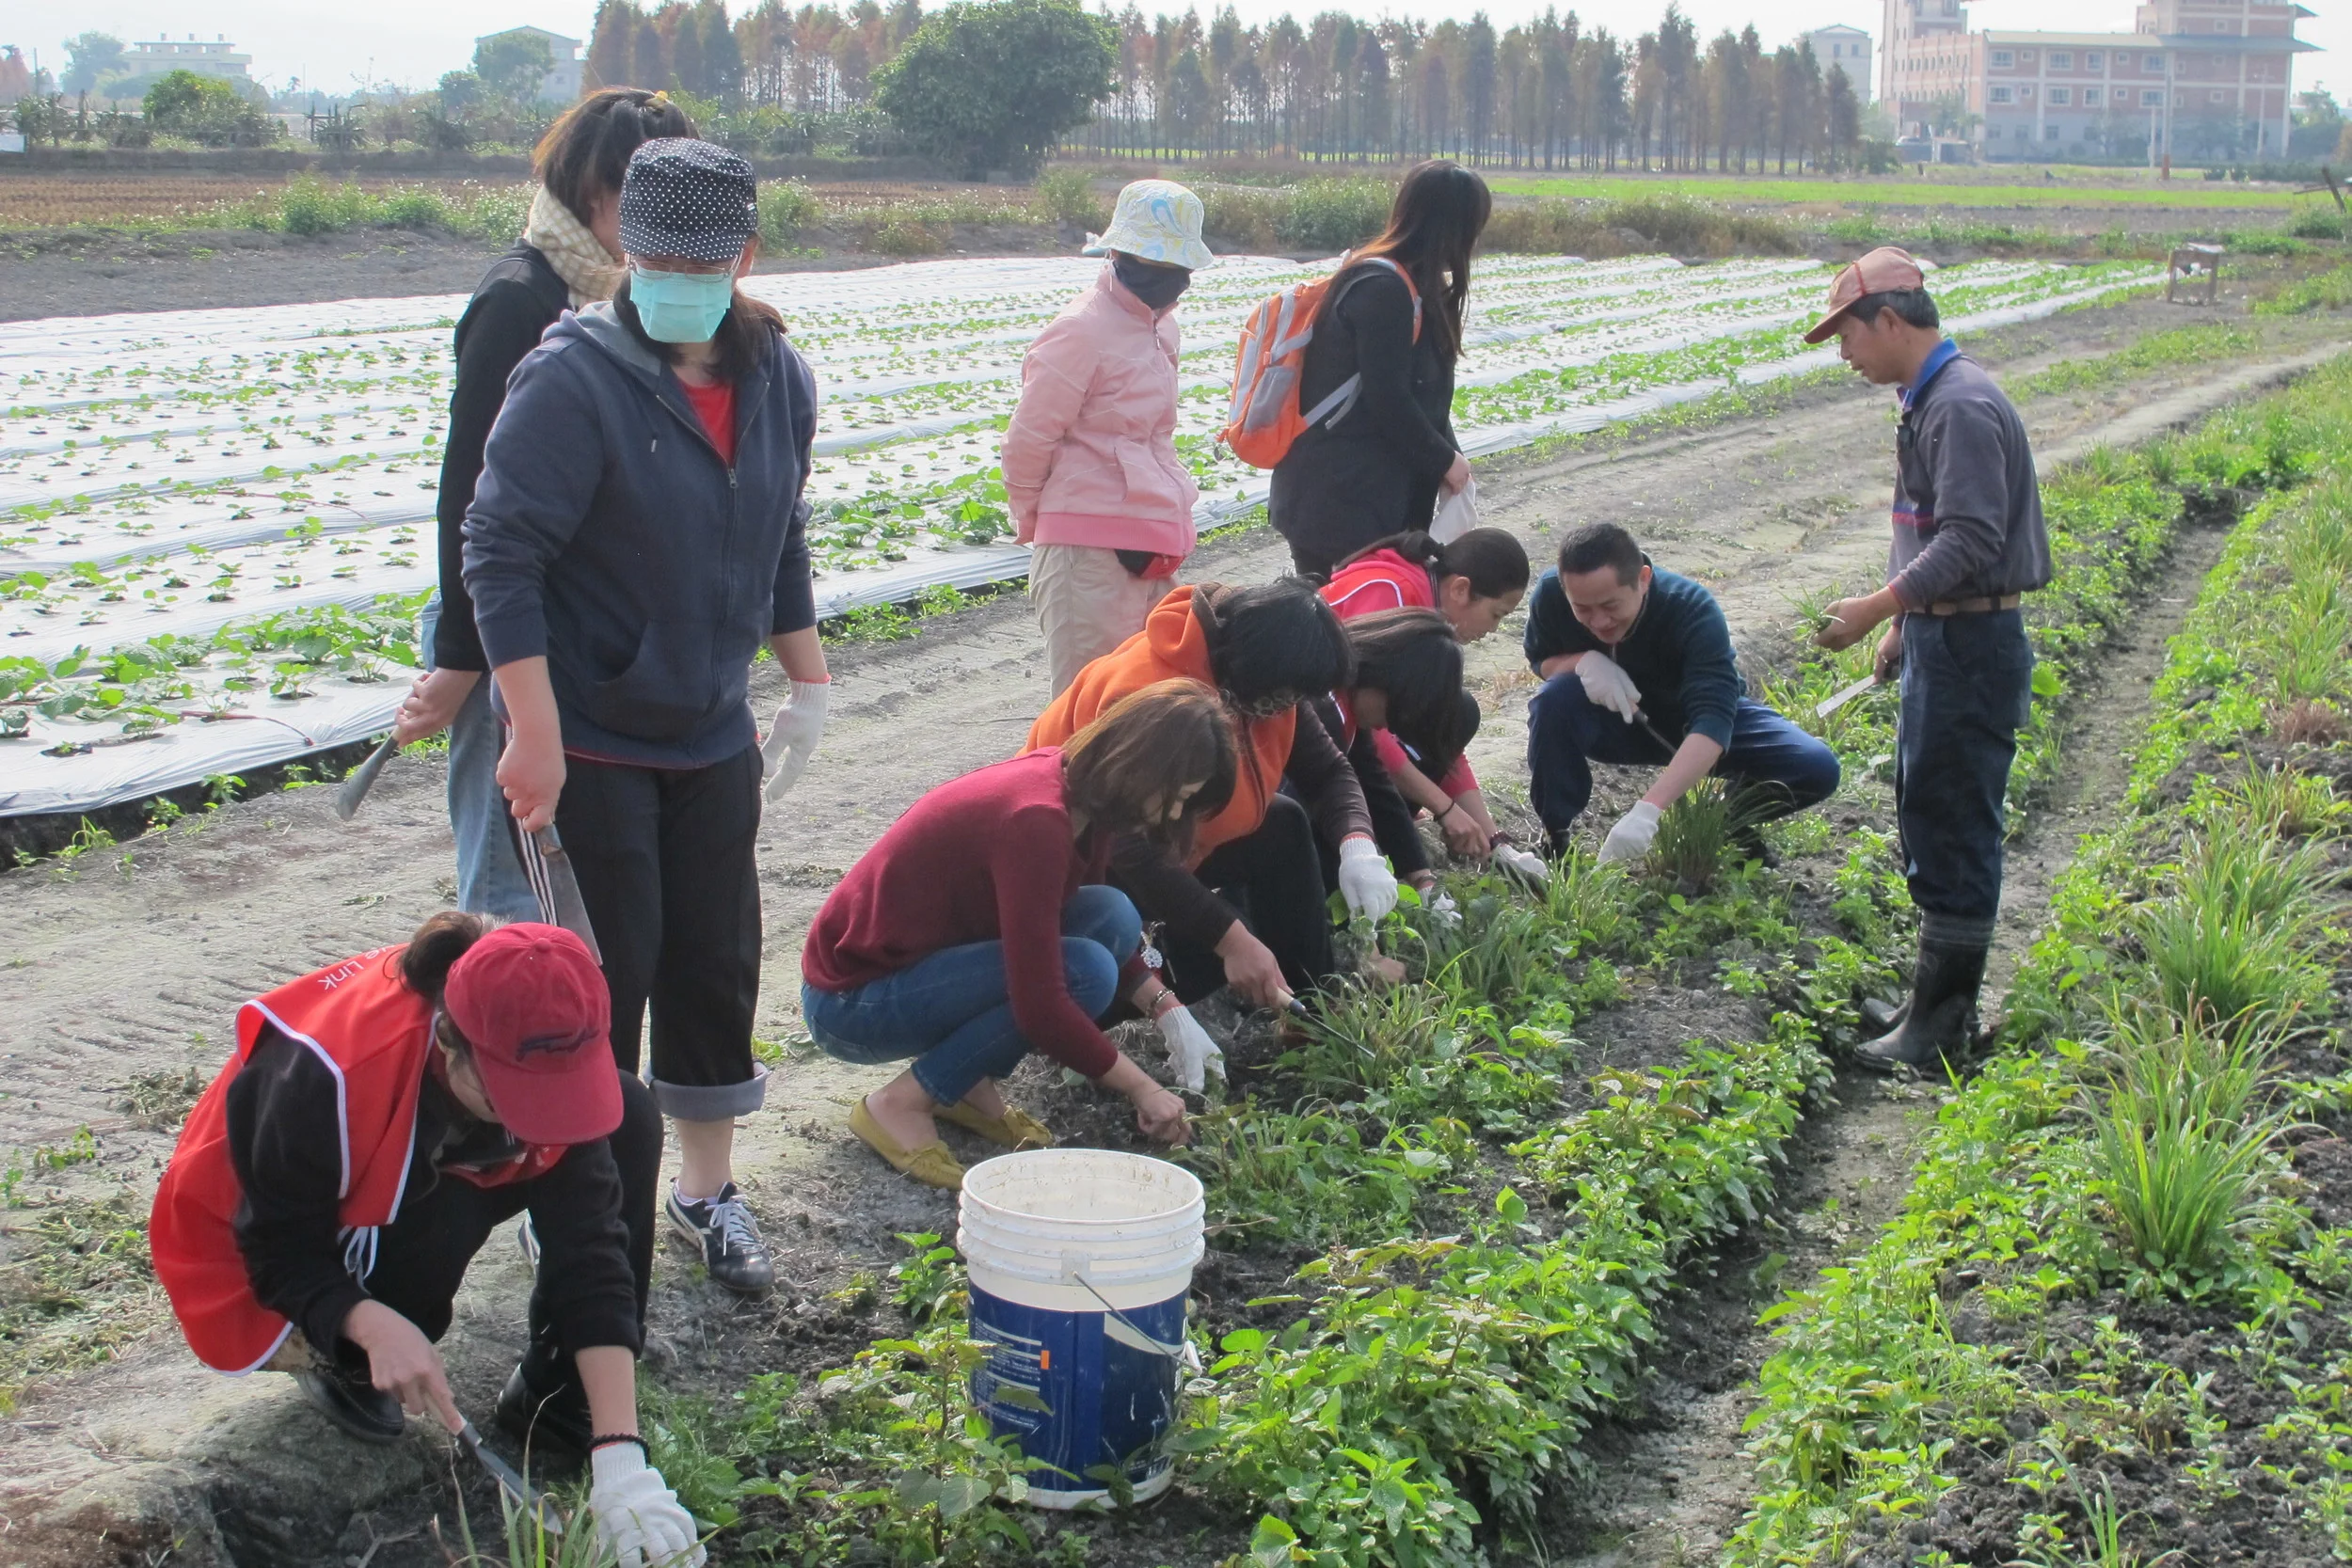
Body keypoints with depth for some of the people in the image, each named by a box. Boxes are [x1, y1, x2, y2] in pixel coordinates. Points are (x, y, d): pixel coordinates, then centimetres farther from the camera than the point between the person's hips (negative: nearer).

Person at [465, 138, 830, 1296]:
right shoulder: (573, 380, -17)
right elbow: (499, 553, -19)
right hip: (588, 743, -6)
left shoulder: (779, 379, 3)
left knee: (717, 963, 12)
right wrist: (535, 734, -22)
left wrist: (807, 686, 17)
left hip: (714, 738, 6)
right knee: (603, 975, -1)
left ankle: (708, 1188, 29)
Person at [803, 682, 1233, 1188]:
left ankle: (969, 1088, 4)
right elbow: (1040, 1006, -29)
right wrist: (1144, 1090, -19)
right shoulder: (1038, 820, -29)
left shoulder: (1077, 788, -1)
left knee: (1111, 916, -7)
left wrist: (1169, 1012, 3)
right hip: (851, 1000, -9)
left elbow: (1104, 932, 17)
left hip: (926, 955, 9)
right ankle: (900, 1105, -11)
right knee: (1085, 971, -24)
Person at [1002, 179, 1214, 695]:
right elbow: (1028, 439, -10)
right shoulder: (1081, 330, -14)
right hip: (1090, 546, -9)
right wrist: (1032, 522, 1)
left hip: (1149, 544, 9)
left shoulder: (1160, 327, 13)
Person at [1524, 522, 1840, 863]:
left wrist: (1647, 811, -59)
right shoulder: (1551, 595, -26)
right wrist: (1583, 662, -32)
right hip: (1619, 722, 1)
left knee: (1817, 769, -24)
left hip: (1695, 718, -1)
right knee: (1555, 698, -32)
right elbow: (1540, 659, -4)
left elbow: (1712, 722, -45)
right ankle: (1557, 840, -15)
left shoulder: (1694, 611, -35)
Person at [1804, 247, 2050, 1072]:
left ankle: (1943, 1015, 4)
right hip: (1939, 636, 11)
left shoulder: (1963, 408, -19)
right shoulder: (1930, 400, 13)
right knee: (1924, 812, 16)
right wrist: (1900, 624, 21)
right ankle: (1939, 995, 27)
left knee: (1954, 825, -4)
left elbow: (1970, 541, -25)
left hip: (1971, 646, -11)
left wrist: (1877, 606, -24)